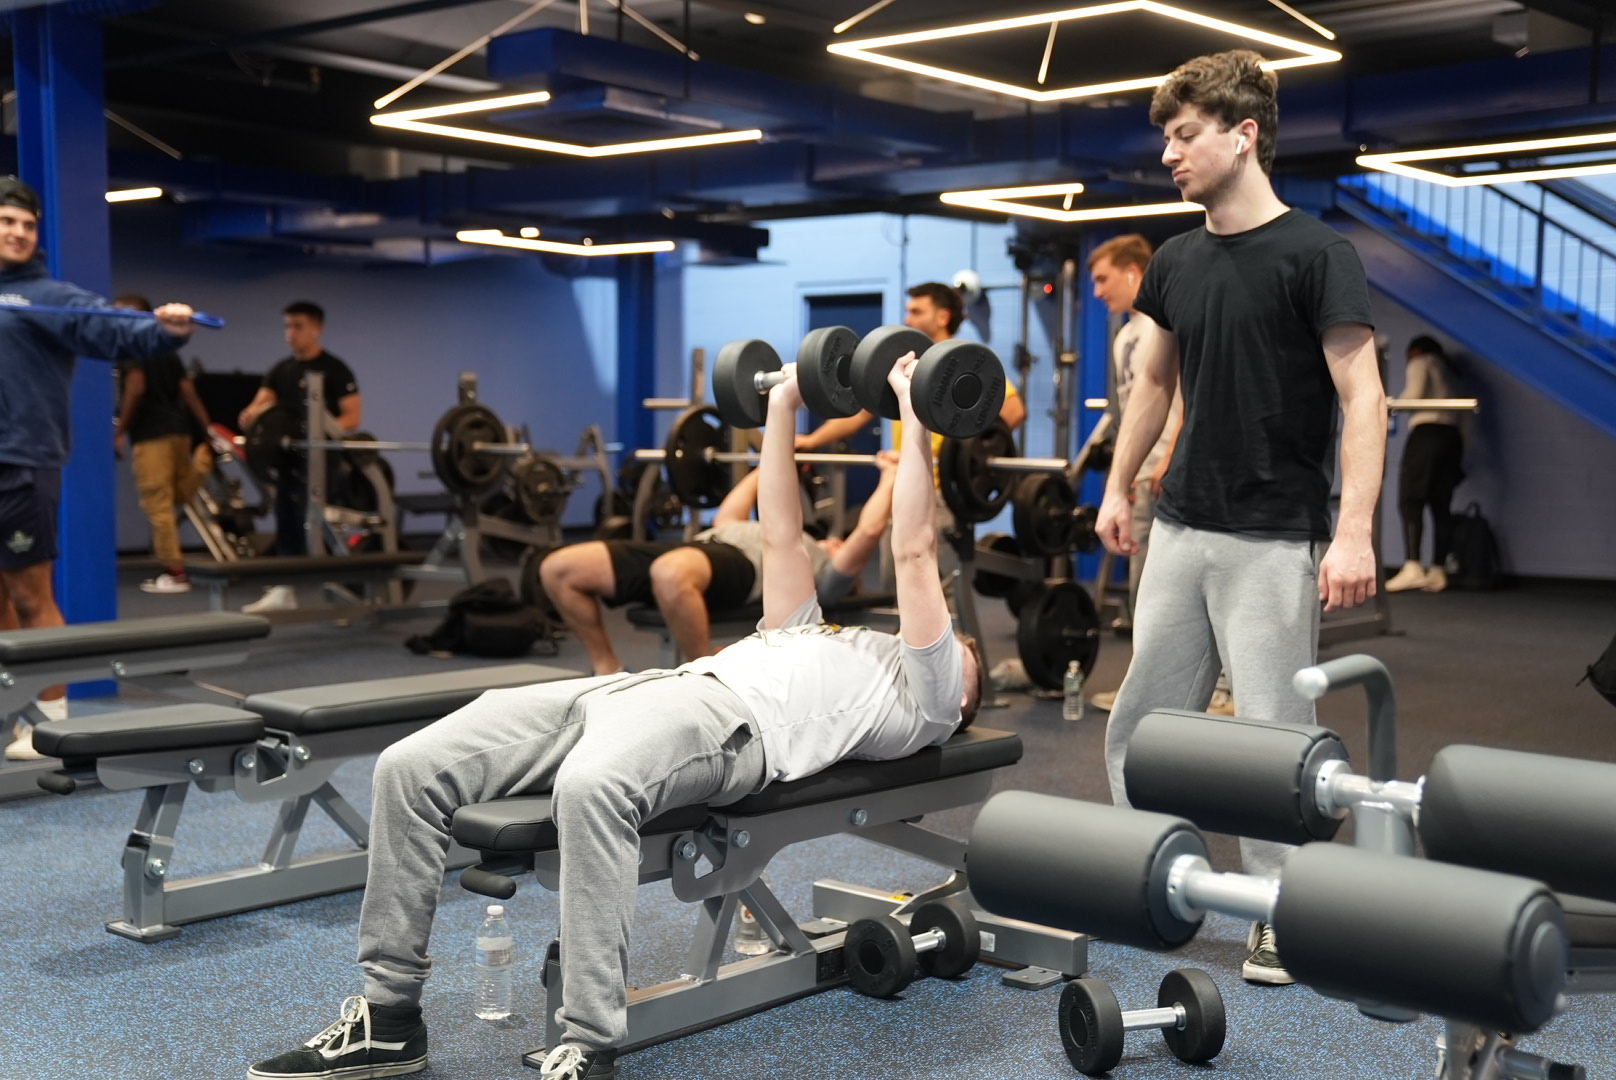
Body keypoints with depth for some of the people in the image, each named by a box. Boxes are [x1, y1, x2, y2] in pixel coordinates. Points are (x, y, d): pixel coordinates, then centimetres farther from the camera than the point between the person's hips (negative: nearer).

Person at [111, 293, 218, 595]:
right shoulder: (166, 351, 17)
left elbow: (136, 388, -20)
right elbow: (188, 392, 13)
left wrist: (118, 432, -15)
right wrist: (209, 430, 12)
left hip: (151, 434, -8)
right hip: (179, 429, 8)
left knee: (158, 505, -3)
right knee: (182, 494, 19)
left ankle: (175, 573, -2)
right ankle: (206, 455, -5)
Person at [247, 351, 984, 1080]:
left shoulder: (923, 697, 19)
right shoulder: (816, 642, 41)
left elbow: (915, 556, 12)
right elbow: (780, 535, 42)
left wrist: (913, 419, 13)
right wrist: (782, 406, 42)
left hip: (732, 719, -8)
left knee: (592, 785, -44)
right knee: (411, 767, -12)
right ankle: (390, 1016, -5)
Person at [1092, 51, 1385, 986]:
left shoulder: (1316, 254, -11)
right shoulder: (1176, 264, 8)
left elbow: (1364, 398, -14)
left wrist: (1355, 532, -22)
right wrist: (1118, 488, 16)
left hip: (1275, 539, -6)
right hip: (1182, 528, 6)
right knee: (1146, 714, 11)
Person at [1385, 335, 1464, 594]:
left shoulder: (1420, 363, 9)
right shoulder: (1447, 371, 28)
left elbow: (1414, 393, -10)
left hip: (1427, 432, -7)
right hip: (1452, 434, 7)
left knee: (1411, 499, -13)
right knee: (1441, 505, 3)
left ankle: (1412, 566, -26)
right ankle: (1438, 571, -3)